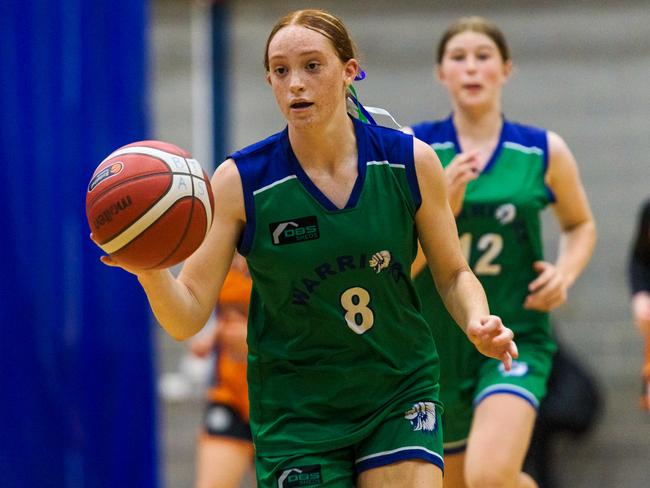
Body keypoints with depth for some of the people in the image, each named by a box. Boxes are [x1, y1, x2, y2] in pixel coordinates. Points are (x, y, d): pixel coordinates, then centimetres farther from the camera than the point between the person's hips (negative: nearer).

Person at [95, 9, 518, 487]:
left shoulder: (411, 161, -6)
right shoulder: (239, 181, -10)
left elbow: (453, 274, 8)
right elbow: (188, 317, -12)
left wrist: (478, 323, -13)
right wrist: (151, 271, -33)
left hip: (400, 396, 1)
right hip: (297, 419, -1)